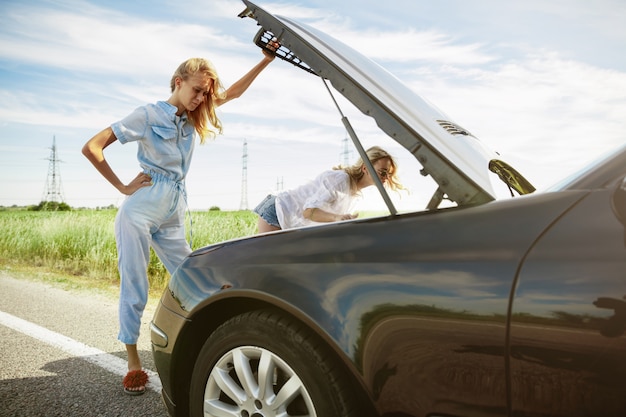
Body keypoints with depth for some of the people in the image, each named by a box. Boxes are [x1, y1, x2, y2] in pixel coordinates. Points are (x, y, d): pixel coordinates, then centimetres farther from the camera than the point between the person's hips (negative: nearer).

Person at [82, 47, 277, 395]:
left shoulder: (192, 118, 12)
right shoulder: (149, 115, -5)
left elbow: (234, 91, 18)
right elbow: (92, 148, -9)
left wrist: (266, 60, 12)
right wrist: (123, 187, -8)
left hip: (174, 216, 6)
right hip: (141, 210, -6)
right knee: (134, 287, -1)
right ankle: (133, 363, 9)